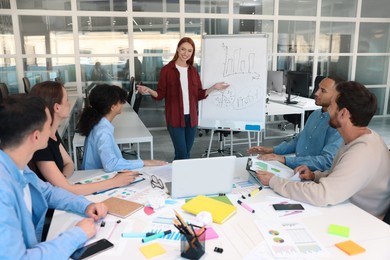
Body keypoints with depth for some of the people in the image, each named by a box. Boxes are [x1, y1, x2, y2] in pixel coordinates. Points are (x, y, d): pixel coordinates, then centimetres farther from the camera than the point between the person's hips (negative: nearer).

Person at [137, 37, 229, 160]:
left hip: (191, 117, 5)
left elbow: (198, 94, 9)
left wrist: (214, 87, 1)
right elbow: (161, 94, -4)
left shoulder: (193, 70, 9)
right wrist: (149, 90, -22)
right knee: (182, 154, -7)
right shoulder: (167, 69, -4)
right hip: (175, 118, -5)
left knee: (187, 153, 13)